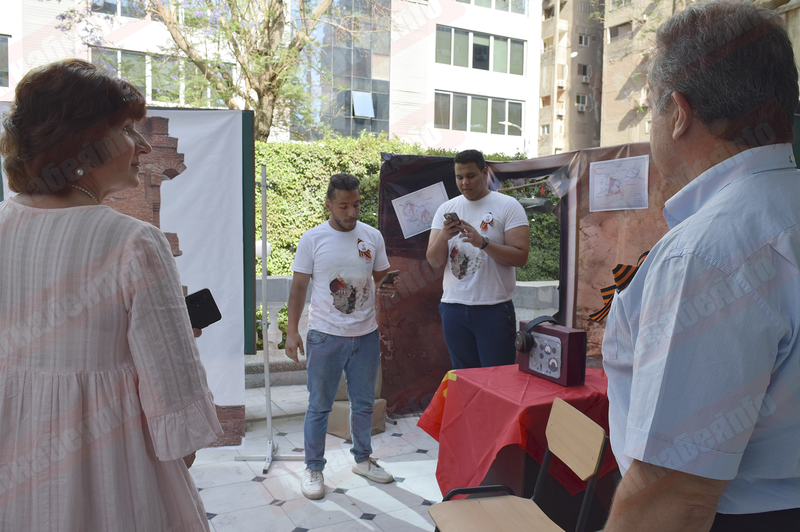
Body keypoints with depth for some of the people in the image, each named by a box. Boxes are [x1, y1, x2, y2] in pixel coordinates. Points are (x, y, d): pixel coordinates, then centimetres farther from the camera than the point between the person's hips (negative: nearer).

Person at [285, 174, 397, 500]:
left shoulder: (372, 237, 3)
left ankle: (363, 459, 35)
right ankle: (313, 468, 22)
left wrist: (388, 287, -8)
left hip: (366, 335, 3)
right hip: (326, 336, -3)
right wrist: (292, 331, -5)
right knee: (319, 406, 6)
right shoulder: (312, 239, -5)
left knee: (363, 403, 16)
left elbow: (381, 277, 13)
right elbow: (298, 287, -1)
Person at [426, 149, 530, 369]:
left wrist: (482, 242, -21)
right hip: (454, 308, 4)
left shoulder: (508, 206, -1)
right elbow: (434, 261, 4)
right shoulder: (446, 208, 10)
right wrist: (443, 236, -15)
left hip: (494, 309, -3)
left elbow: (520, 256, -10)